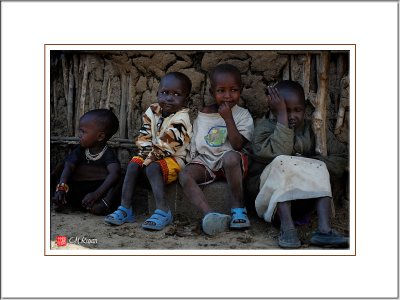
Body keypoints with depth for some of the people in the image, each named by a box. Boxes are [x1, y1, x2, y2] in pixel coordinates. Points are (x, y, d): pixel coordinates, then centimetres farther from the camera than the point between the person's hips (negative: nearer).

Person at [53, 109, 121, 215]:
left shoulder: (107, 155, -12)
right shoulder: (80, 150, 3)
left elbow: (115, 173, -30)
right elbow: (69, 167, -9)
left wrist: (96, 194, -42)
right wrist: (61, 187, -29)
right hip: (77, 189, 5)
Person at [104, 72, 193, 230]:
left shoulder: (181, 118, -16)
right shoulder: (152, 112, 5)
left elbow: (167, 143, -21)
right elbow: (144, 136, 4)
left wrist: (150, 157, -20)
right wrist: (147, 151, -13)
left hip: (173, 158, -7)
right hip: (153, 155, 7)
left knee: (153, 167, -32)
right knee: (133, 165, -16)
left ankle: (163, 211, -35)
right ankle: (125, 209, -17)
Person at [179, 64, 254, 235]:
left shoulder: (242, 115, 0)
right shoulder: (202, 114, 10)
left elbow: (238, 145, -14)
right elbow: (194, 142, 18)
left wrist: (228, 119, -17)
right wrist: (191, 159, 3)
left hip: (230, 163, -3)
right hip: (204, 162, 4)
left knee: (231, 157, -39)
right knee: (184, 175, -24)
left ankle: (237, 207, -24)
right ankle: (209, 213, -40)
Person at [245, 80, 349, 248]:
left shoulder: (313, 129, 10)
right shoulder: (265, 127, -1)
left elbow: (341, 157, 5)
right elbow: (278, 152, -22)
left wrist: (316, 163, -13)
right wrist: (282, 116, -20)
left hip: (304, 195, 4)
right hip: (269, 189, -3)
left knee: (319, 169, -22)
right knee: (282, 163, -30)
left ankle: (324, 229, -36)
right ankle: (287, 228, -41)